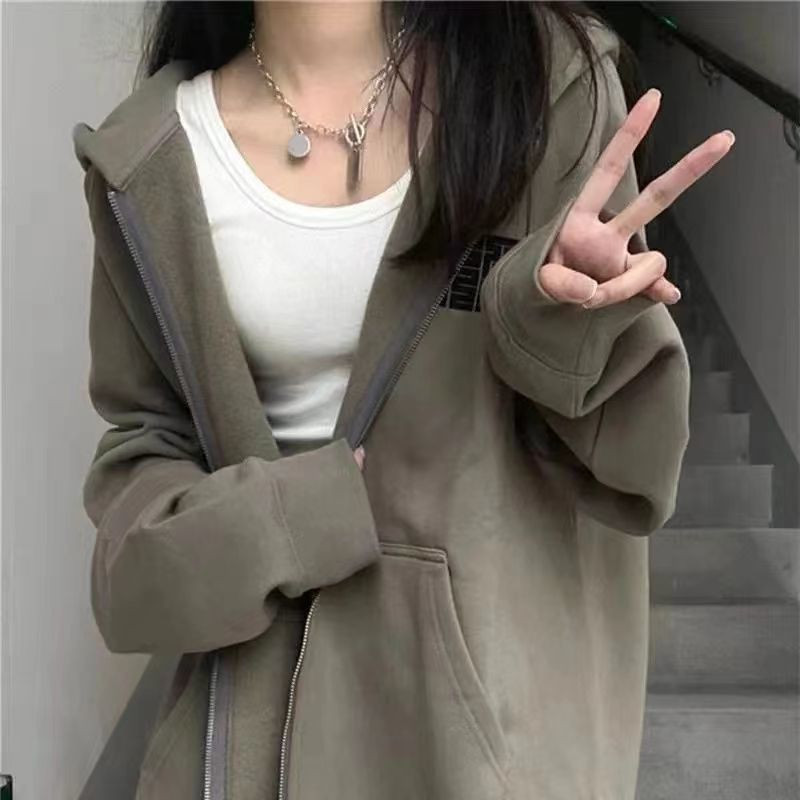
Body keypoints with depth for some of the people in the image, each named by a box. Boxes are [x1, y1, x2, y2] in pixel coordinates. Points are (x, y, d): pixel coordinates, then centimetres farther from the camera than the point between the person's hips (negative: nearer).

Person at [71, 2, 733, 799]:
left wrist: (575, 324, -27)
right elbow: (141, 438, 6)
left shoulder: (548, 77, -9)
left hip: (502, 672, -1)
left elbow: (624, 448, -7)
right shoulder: (151, 156, -4)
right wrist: (257, 527, -13)